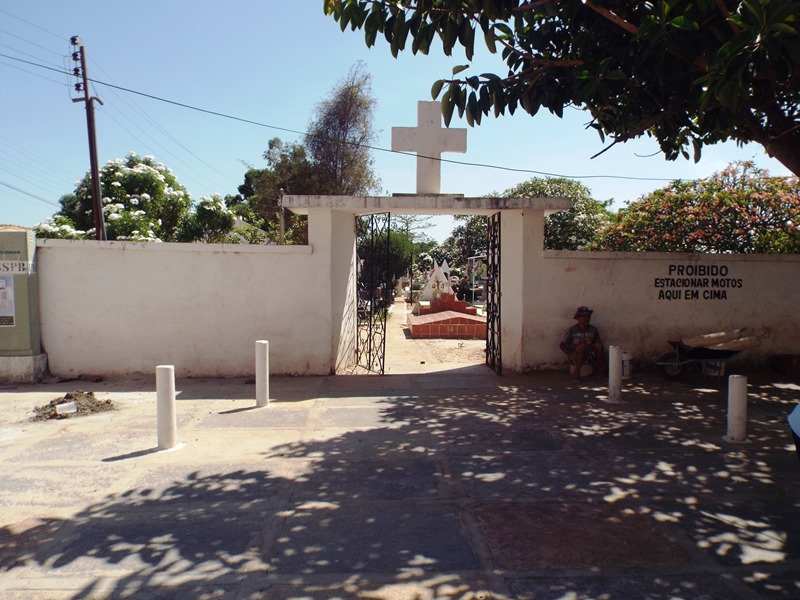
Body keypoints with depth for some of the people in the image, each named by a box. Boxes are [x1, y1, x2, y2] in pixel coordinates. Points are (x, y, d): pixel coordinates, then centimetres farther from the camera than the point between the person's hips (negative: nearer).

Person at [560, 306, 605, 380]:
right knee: (582, 345, -33)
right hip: (576, 357, -3)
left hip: (589, 356, 3)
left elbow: (600, 343, 7)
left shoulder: (593, 329, 0)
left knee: (598, 345, -23)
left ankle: (598, 371, -9)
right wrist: (569, 354, -24)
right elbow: (562, 345, -5)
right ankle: (577, 372, -29)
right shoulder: (572, 330, -9)